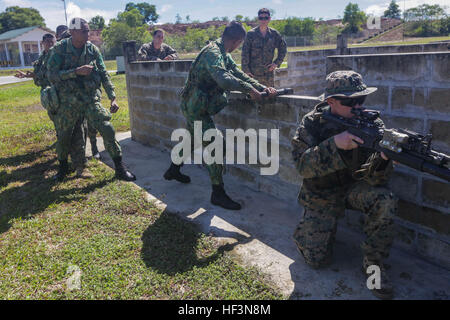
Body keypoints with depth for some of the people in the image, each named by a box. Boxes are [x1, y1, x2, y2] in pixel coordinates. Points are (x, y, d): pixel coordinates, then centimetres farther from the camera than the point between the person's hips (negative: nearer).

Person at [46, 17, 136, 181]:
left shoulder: (93, 50, 1)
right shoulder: (59, 49, -6)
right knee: (63, 136, 9)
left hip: (91, 98, 1)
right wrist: (77, 71, -22)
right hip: (69, 101, -1)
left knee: (107, 129, -11)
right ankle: (63, 166, 36)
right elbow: (51, 74, -13)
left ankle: (120, 169, 0)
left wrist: (113, 97, -4)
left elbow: (104, 74, 3)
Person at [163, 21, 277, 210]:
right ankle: (218, 193, -4)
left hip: (193, 105, 11)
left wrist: (263, 88, -2)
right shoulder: (213, 52, -21)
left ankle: (173, 171, 45)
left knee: (192, 140, 26)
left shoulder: (224, 54, 11)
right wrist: (250, 89, -34)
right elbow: (224, 79, -39)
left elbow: (239, 74, 9)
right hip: (195, 107, -11)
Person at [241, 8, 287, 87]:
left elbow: (283, 48, 17)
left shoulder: (274, 34, 5)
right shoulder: (251, 34, -3)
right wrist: (246, 70, -10)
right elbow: (245, 53, -4)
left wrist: (277, 63, 5)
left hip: (268, 72, 3)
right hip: (253, 73, -3)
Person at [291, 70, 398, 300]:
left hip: (355, 186, 2)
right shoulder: (312, 123, -15)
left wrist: (382, 158, -42)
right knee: (317, 259, -9)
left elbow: (374, 179, -19)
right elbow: (302, 165, -28)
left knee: (384, 201, -31)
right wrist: (335, 143, -42)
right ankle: (310, 229, 26)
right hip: (322, 195, -1)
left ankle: (373, 263, -10)